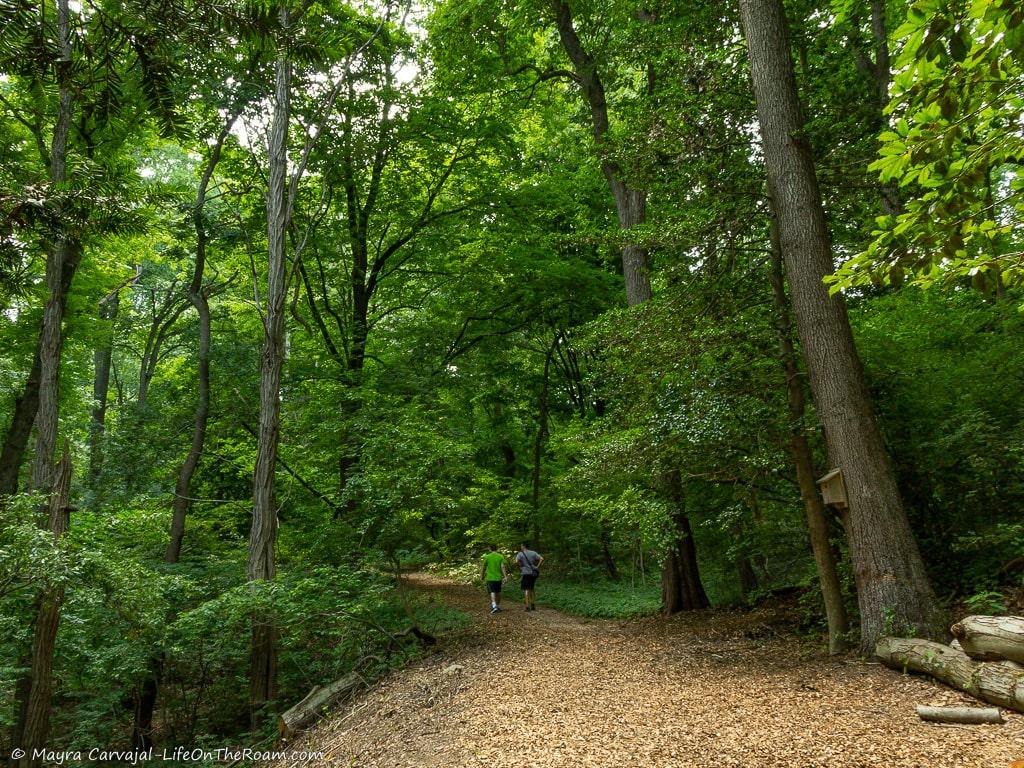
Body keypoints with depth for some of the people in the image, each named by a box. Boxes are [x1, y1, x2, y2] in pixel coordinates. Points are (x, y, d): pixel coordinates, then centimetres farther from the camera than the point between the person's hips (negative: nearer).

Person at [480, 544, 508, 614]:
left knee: (492, 592, -7)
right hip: (498, 577, 2)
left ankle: (494, 606, -24)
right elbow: (503, 567, -9)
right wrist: (505, 576, -10)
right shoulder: (501, 556, 0)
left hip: (490, 578, -2)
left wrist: (482, 576, 13)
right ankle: (498, 606, 27)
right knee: (498, 592, 16)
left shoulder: (487, 557, -2)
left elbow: (483, 568, 2)